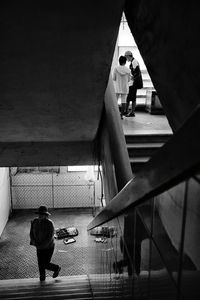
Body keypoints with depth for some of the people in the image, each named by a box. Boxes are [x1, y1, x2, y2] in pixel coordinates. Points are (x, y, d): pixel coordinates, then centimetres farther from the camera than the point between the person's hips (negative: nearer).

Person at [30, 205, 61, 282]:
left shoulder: (49, 223, -26)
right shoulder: (34, 222, -10)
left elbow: (50, 237, -26)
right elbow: (31, 233, -2)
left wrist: (41, 245, -26)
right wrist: (34, 242, -19)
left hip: (48, 247, -5)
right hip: (39, 248, 5)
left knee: (45, 265, 3)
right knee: (41, 265, 11)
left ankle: (56, 268, 34)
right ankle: (42, 280, 33)